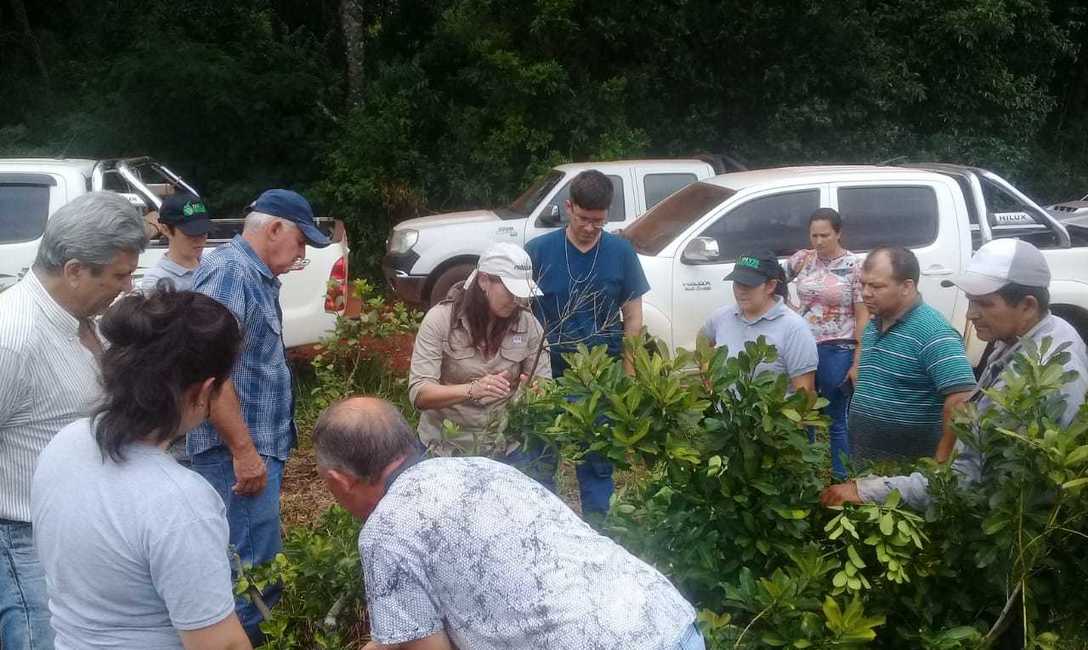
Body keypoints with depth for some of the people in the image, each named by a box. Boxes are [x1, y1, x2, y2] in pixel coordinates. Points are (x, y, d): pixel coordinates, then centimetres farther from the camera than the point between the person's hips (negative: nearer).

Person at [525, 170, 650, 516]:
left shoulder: (621, 252, -1)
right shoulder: (538, 250, -5)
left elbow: (632, 315, 5)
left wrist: (628, 373, 1)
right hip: (549, 374, -1)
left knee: (598, 464, 13)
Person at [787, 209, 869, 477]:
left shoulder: (854, 266, -7)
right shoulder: (801, 259, 3)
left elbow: (863, 317, -8)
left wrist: (858, 363, -12)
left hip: (837, 352, -4)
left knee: (836, 422, 6)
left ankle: (841, 481, 20)